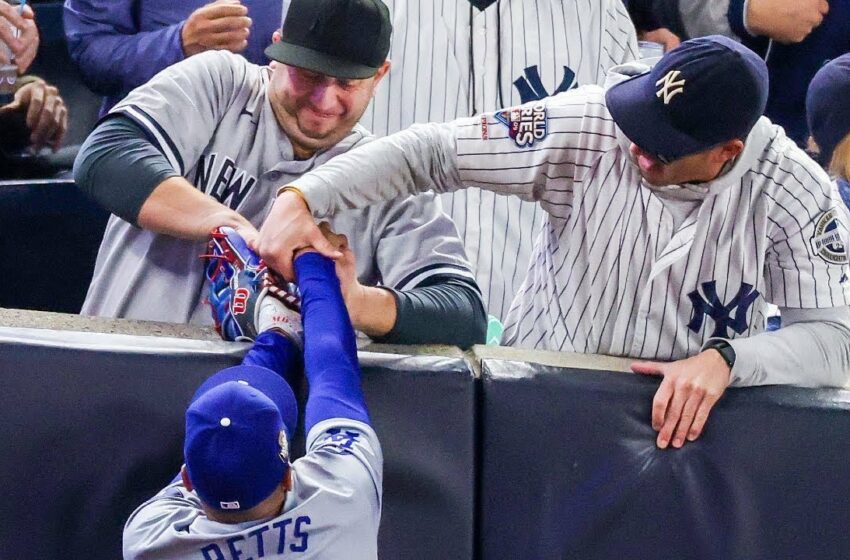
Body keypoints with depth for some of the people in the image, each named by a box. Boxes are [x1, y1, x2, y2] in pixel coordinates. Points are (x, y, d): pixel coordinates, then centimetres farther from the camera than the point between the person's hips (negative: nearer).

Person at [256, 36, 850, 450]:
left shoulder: (794, 190, -12)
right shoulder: (587, 125, -13)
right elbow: (429, 151, -10)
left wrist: (724, 359, -29)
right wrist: (299, 197, -22)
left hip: (681, 423, 0)